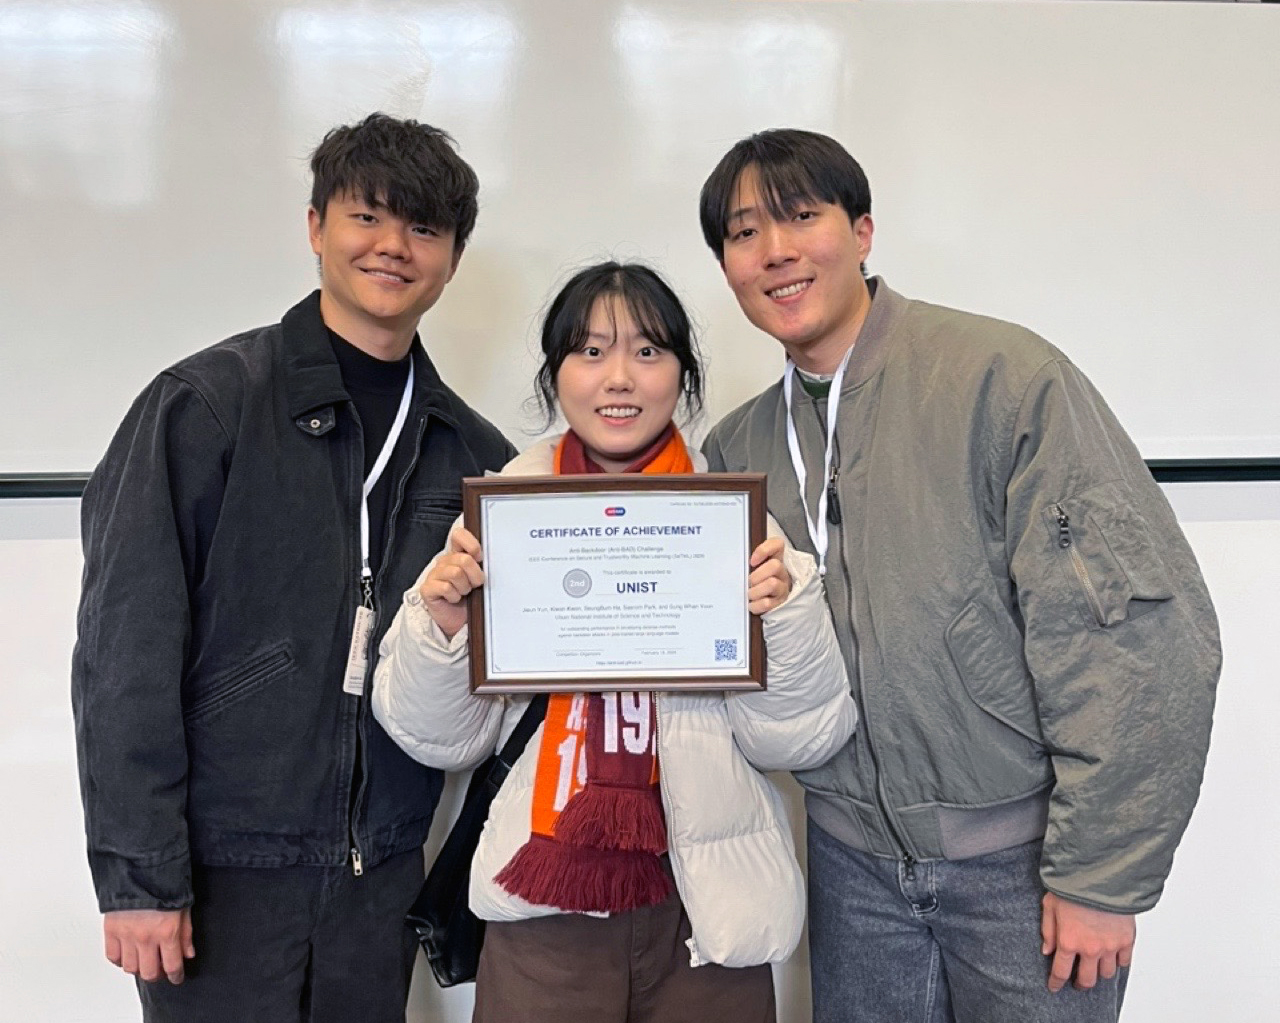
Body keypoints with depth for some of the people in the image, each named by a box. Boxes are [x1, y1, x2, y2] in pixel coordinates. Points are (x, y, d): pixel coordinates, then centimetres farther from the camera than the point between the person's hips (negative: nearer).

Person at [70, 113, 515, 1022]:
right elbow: (126, 648, -10)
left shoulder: (472, 452, 4)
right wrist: (137, 875, -12)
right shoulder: (206, 403, -8)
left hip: (382, 876, 4)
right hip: (223, 868, -3)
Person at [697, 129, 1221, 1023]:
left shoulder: (1003, 376, -14)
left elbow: (1143, 630, -16)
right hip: (853, 857, 4)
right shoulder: (738, 447, 3)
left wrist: (1100, 873, -14)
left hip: (1022, 858, -4)